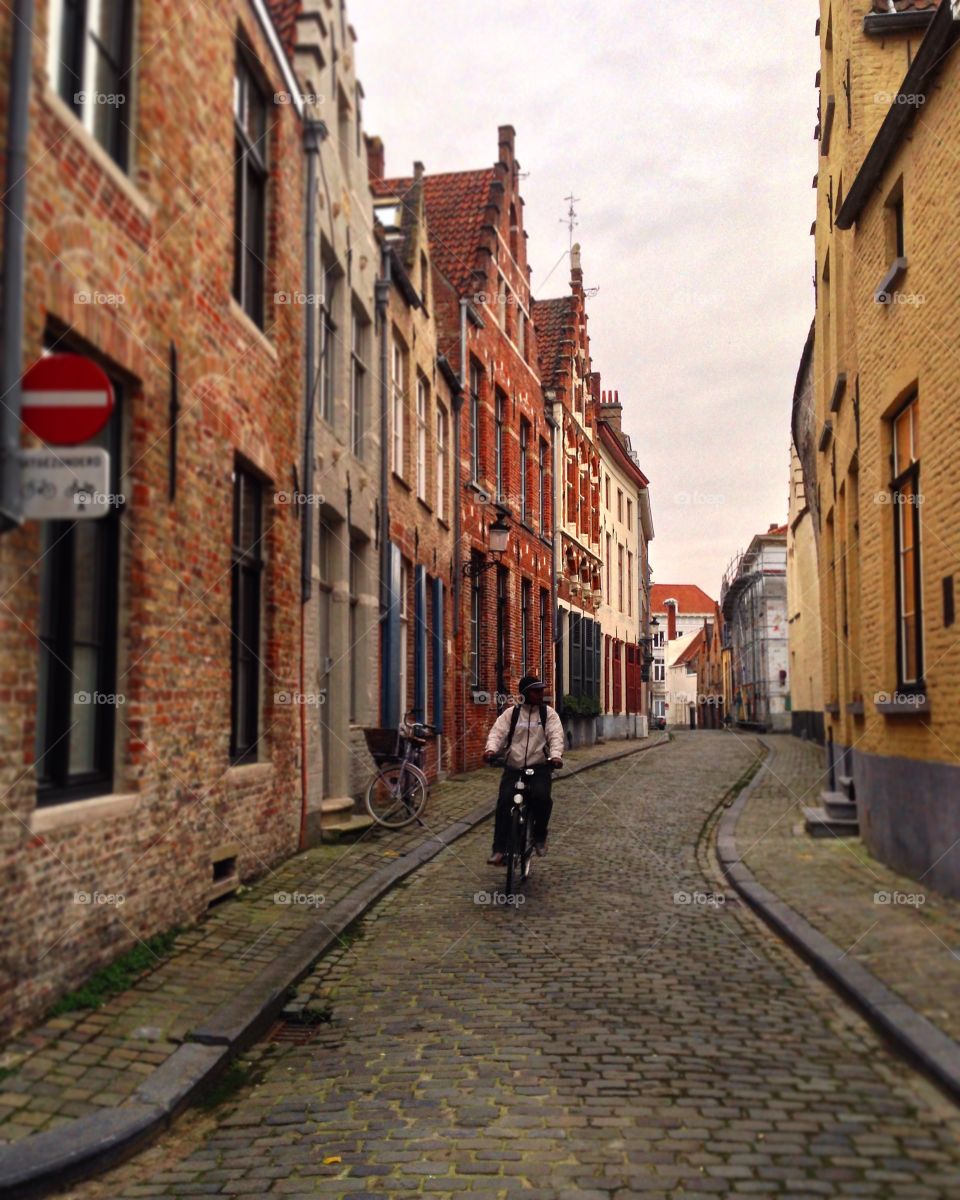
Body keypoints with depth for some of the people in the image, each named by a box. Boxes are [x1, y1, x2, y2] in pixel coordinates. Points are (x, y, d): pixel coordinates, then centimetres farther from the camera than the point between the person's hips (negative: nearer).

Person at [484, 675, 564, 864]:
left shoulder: (548, 713, 5)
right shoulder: (511, 713, 6)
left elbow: (556, 736, -8)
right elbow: (497, 732, -5)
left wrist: (556, 755, -28)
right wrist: (491, 749, -26)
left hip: (539, 767, -1)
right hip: (513, 767, 1)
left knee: (541, 797, -27)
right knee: (504, 801, -18)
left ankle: (540, 837, 0)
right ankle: (499, 849, -12)